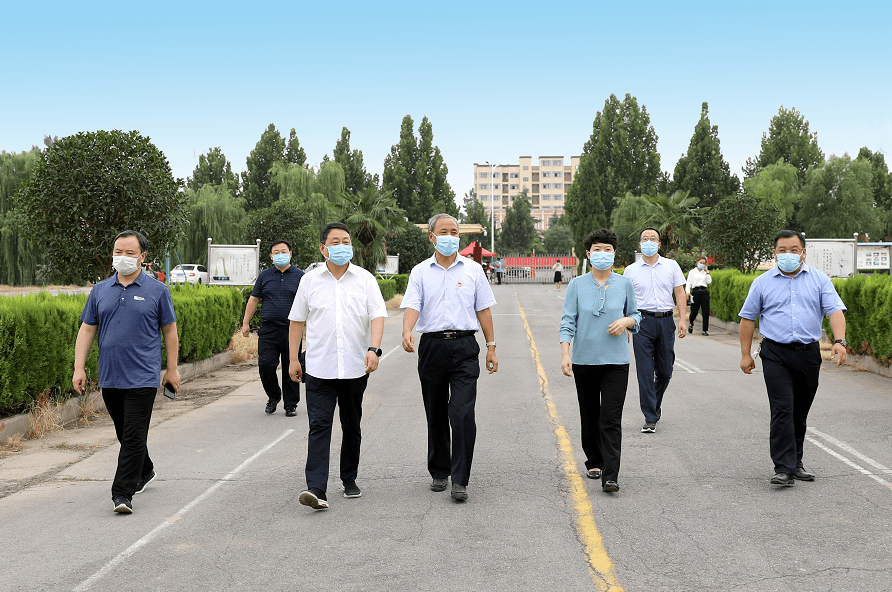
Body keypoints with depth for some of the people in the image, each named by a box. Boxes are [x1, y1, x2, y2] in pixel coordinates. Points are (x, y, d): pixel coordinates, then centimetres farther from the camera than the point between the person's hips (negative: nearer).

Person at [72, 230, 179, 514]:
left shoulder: (157, 291, 0)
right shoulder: (100, 291, 9)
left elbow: (170, 331, 4)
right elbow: (87, 330, 9)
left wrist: (172, 369, 2)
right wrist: (79, 368, 1)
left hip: (142, 378, -4)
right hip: (109, 378, 5)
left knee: (134, 437, -9)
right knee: (124, 434, 17)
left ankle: (122, 493, -8)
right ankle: (145, 472, 37)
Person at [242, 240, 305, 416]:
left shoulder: (300, 276, 6)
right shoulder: (265, 276, 12)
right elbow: (254, 299, 15)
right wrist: (246, 323, 10)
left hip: (291, 330, -1)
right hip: (268, 329, 1)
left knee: (290, 369, 2)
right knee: (265, 364, -8)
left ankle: (291, 404, 14)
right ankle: (273, 396, 15)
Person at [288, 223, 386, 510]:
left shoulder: (365, 279, 4)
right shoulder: (310, 280, 6)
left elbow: (377, 316, -3)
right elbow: (297, 321, 10)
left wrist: (373, 349, -19)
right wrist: (293, 359, 5)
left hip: (355, 368, 1)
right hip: (319, 368, -1)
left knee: (352, 427, 12)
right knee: (319, 425, -10)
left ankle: (349, 480, 27)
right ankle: (316, 489, -16)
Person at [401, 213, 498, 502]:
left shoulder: (473, 270, 8)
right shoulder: (420, 272, 6)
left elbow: (483, 309, 10)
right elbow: (412, 305, -6)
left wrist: (491, 347, 6)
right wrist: (407, 332, -26)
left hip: (464, 348, -1)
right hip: (432, 346, 1)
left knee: (463, 414, -11)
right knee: (436, 416, 10)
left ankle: (460, 480, -7)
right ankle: (439, 472, 25)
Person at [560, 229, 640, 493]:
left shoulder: (624, 284, 4)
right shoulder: (577, 285, 2)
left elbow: (636, 315, 14)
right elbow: (568, 321, -1)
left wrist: (626, 321, -9)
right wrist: (565, 354, -12)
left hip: (616, 362, -1)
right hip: (584, 360, 1)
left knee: (611, 419, -9)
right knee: (589, 416, 12)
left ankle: (610, 476, -10)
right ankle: (594, 462, 31)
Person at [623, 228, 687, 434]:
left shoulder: (671, 266, 8)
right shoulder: (631, 270, 6)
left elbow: (680, 293, 6)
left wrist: (682, 320, -3)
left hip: (665, 321, 2)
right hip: (642, 322, -1)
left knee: (665, 371, 8)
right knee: (645, 372, -5)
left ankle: (656, 403, 35)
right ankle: (650, 418, -1)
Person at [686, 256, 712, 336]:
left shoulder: (705, 272, 15)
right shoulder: (692, 272, 6)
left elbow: (709, 281, 3)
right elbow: (689, 283, 2)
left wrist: (707, 271, 3)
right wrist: (688, 292, -12)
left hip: (704, 292, 3)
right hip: (696, 292, -3)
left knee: (706, 312, -3)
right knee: (694, 311, -1)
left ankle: (705, 330, 3)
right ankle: (690, 324, 31)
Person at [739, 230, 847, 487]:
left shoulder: (819, 280, 6)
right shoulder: (762, 282, 6)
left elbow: (835, 310, -3)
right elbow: (748, 318, 9)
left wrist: (839, 341, -19)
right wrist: (745, 354, 5)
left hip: (809, 353, 2)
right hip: (776, 353, -2)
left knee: (800, 413, 11)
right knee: (782, 410, -12)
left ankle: (795, 463, 24)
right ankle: (783, 468, -14)